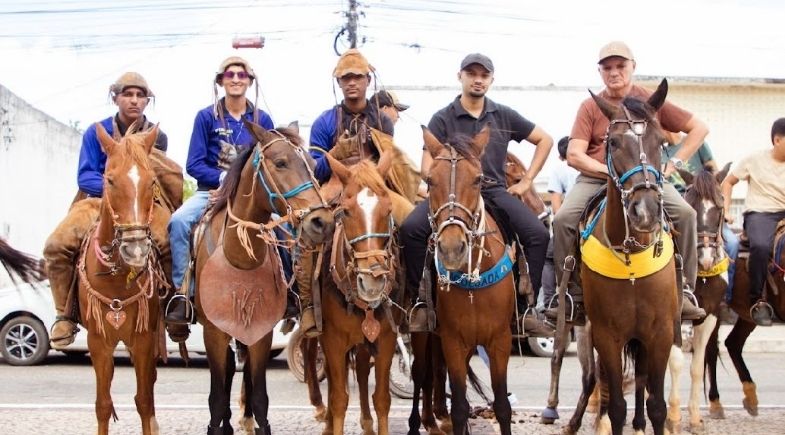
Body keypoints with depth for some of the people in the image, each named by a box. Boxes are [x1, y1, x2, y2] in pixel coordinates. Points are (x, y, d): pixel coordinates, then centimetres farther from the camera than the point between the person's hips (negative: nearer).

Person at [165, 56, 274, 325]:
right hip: (211, 191, -1)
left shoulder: (262, 120, 8)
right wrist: (224, 178, -14)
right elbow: (194, 165, 0)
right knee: (179, 221, -31)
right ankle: (183, 293, -25)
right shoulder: (206, 117, 2)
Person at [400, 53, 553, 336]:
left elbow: (544, 140, 19)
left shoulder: (504, 116, 10)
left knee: (538, 234, -23)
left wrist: (527, 180, 11)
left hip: (495, 191, 2)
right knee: (411, 228, -29)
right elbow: (427, 168, -1)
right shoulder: (443, 119, 3)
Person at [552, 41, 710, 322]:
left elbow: (699, 129, 7)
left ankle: (684, 290, -15)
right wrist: (611, 171, -17)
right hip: (596, 178, 0)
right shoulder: (590, 107, 3)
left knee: (685, 213, -24)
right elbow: (574, 156, -5)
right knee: (563, 219, -26)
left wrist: (673, 164, -3)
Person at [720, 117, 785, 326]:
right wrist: (726, 211, 1)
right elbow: (728, 182, 10)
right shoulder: (755, 160, 2)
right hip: (759, 214, -3)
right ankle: (756, 301, -21)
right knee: (761, 246, -36)